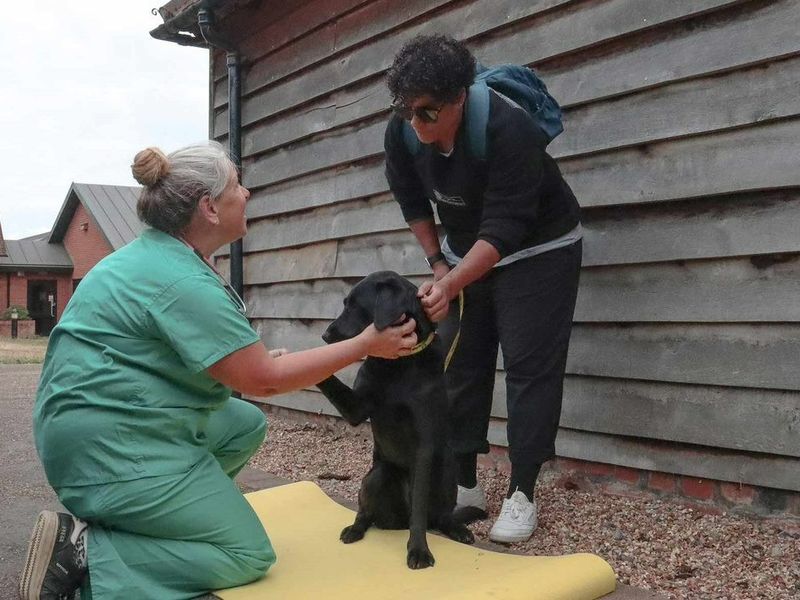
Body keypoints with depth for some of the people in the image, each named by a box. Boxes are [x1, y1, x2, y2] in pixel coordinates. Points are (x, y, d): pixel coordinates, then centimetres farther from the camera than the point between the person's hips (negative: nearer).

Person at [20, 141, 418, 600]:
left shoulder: (157, 252, 8)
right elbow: (263, 380, -19)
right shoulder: (182, 281, -22)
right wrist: (365, 346, -13)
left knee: (248, 424, 17)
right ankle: (86, 554, -11)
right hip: (113, 446, -10)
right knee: (249, 555, -3)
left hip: (109, 422, 10)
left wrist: (253, 357, 7)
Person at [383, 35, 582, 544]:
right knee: (460, 364, 4)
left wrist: (450, 285, -45)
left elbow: (504, 228, -35)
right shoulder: (401, 133, -16)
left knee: (529, 368, -8)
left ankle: (521, 495, 1)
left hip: (538, 250, -5)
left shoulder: (508, 128, -33)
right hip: (464, 253, 6)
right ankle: (465, 485, 13)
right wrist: (437, 263, -2)